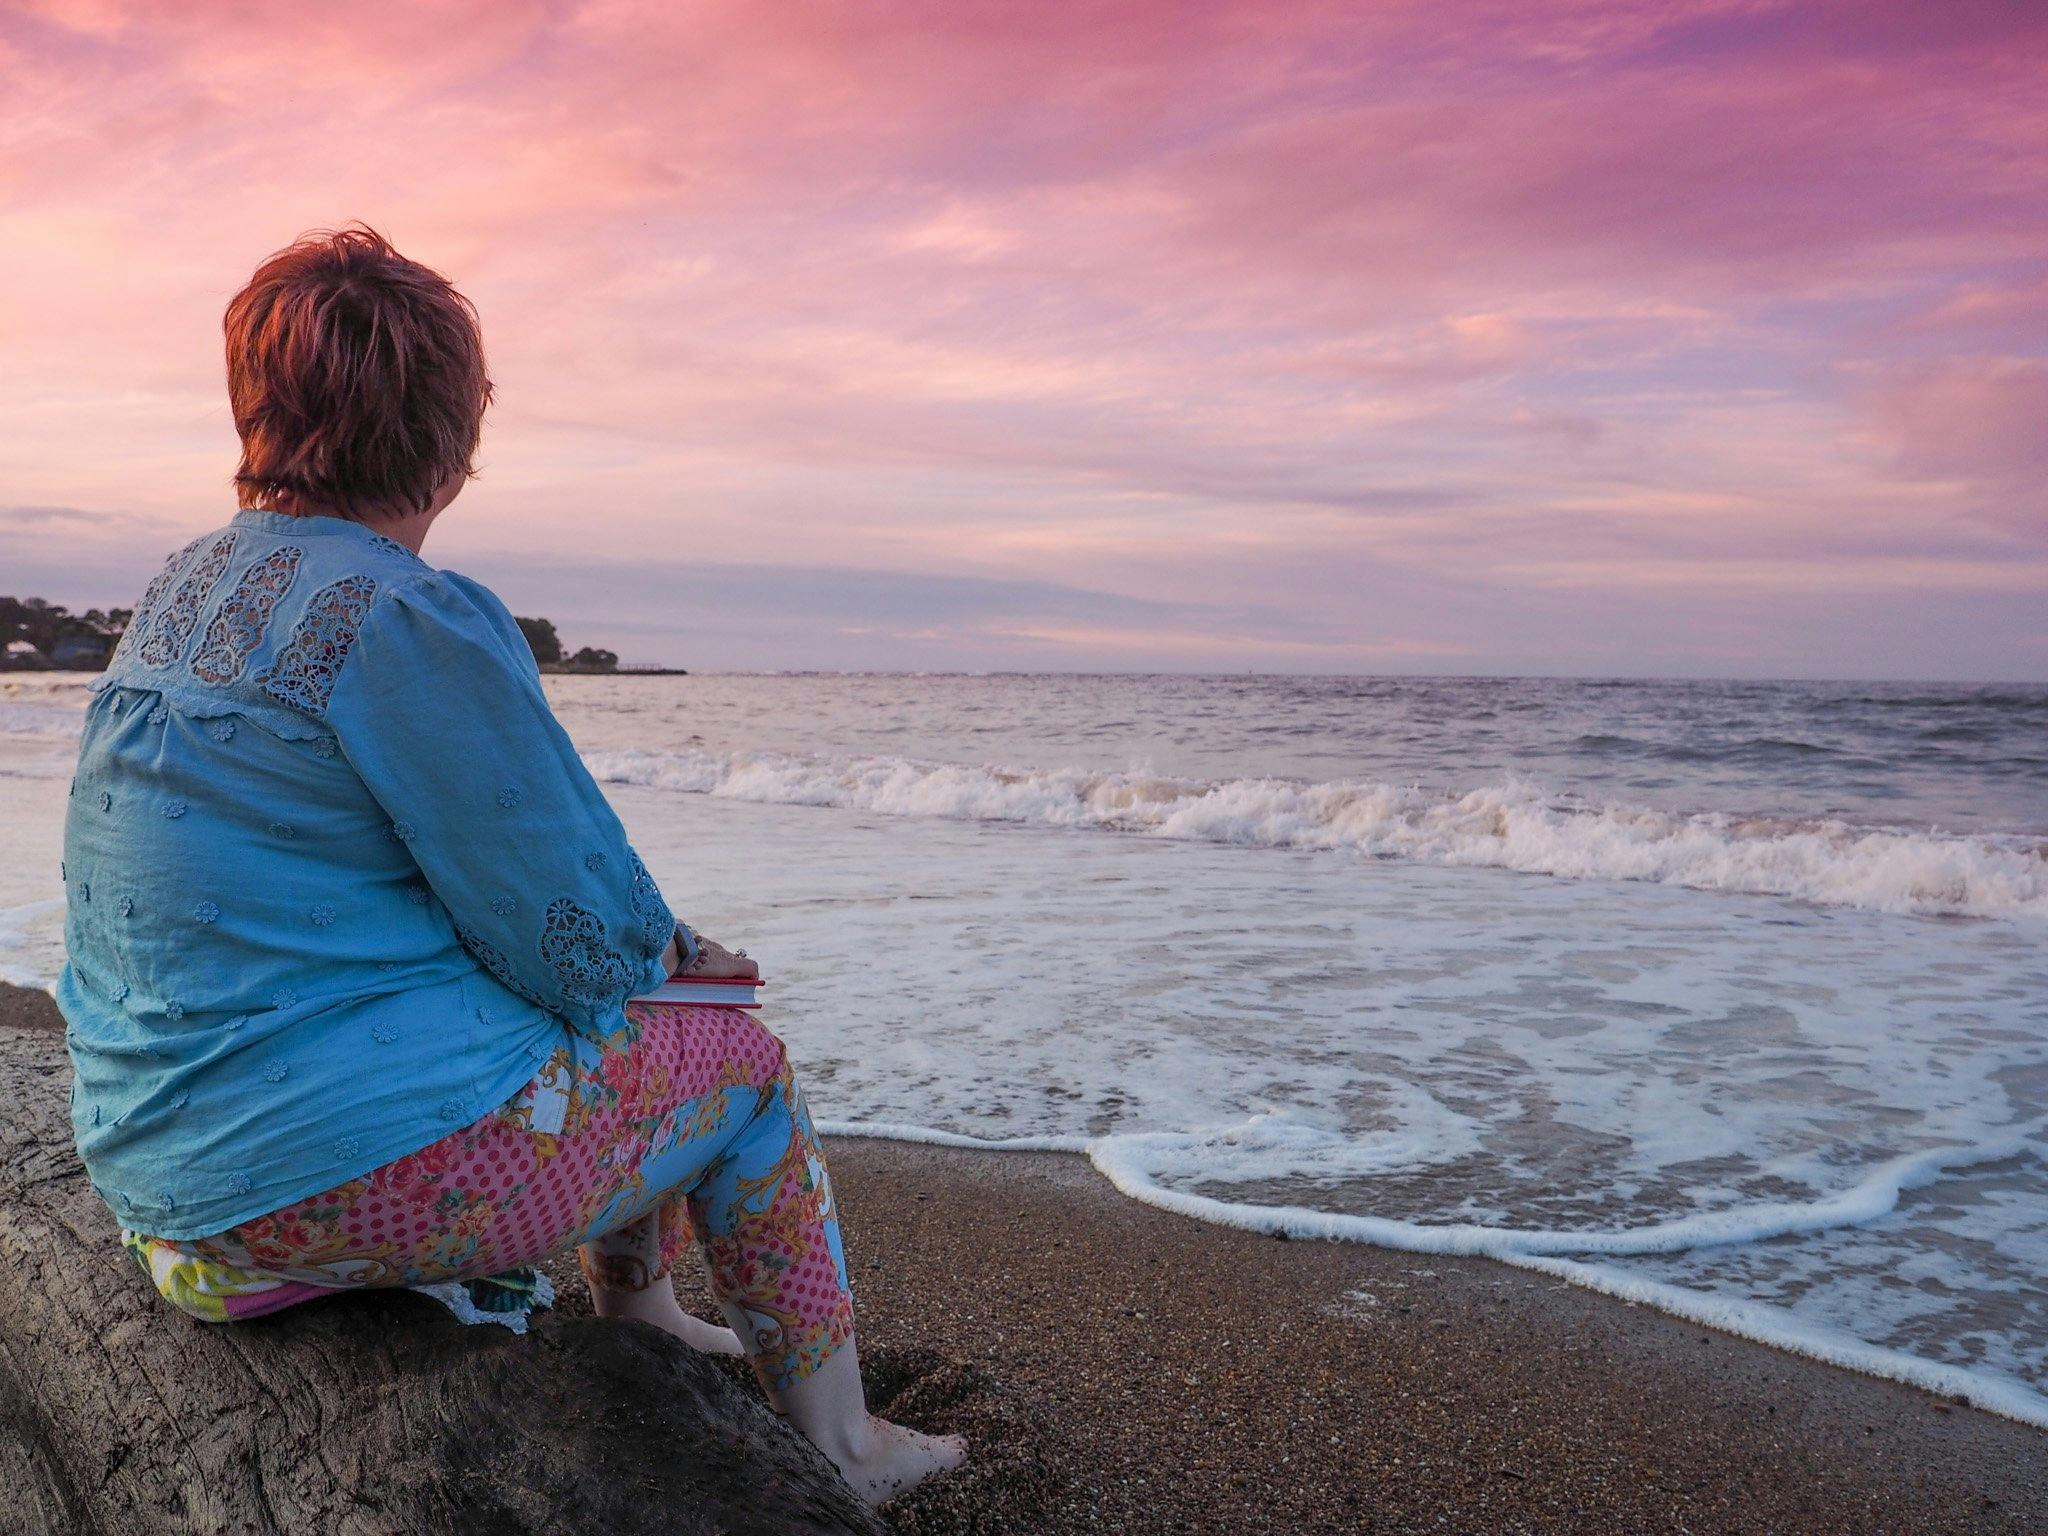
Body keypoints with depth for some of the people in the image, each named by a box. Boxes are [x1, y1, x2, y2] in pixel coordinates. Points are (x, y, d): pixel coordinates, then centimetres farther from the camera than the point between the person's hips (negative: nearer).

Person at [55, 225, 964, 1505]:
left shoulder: (183, 594, 8)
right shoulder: (408, 617, -21)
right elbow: (577, 939, -18)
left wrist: (652, 944, 11)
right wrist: (668, 951, 7)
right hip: (359, 1168, -9)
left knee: (634, 1016, 25)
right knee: (740, 1061, 10)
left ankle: (639, 1315, 40)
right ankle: (836, 1446, 23)